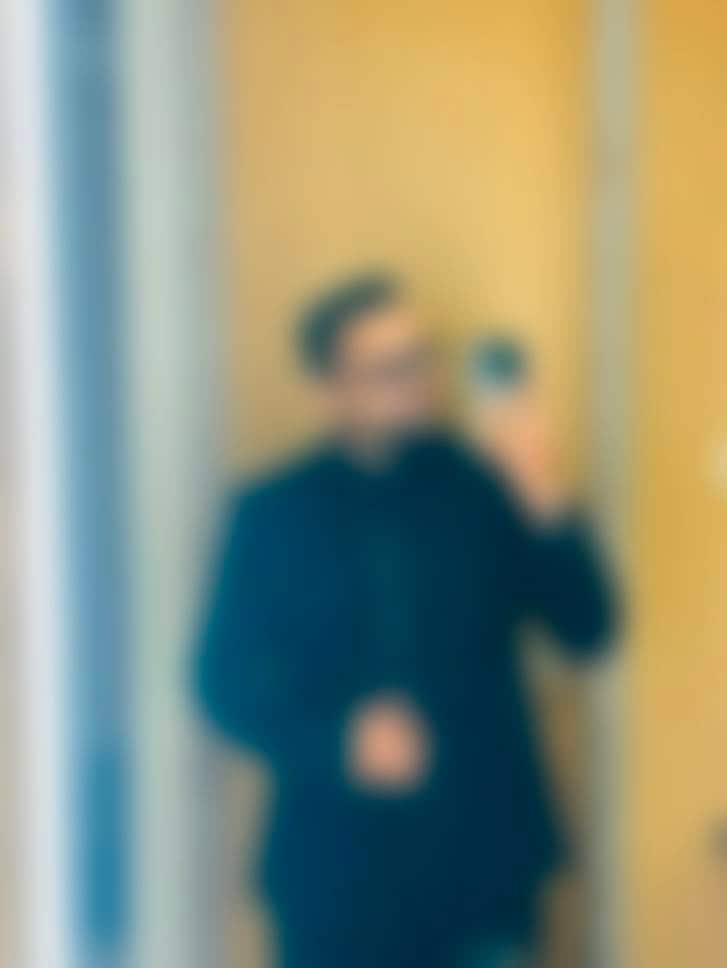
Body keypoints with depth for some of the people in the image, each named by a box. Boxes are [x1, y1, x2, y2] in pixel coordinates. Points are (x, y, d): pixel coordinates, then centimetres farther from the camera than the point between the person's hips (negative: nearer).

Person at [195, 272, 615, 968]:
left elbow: (587, 629, -2)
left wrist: (548, 513, -19)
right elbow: (224, 680, 0)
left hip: (480, 862, 1)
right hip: (338, 873, -1)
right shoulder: (275, 514, -1)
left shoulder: (482, 489, 0)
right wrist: (340, 742, -16)